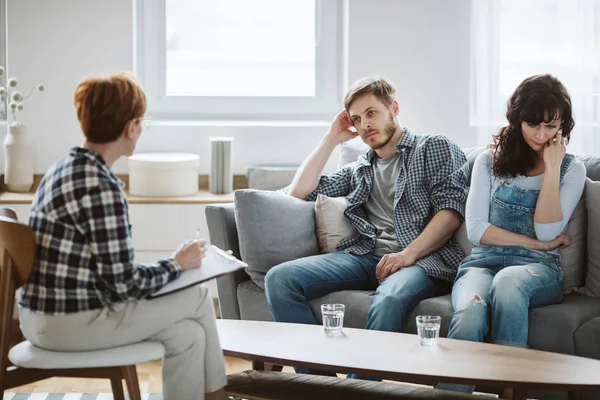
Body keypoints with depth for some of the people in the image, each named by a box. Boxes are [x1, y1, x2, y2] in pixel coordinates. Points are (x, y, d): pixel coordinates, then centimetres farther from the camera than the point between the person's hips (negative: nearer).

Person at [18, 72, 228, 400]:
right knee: (197, 298, 5)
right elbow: (123, 284, -18)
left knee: (187, 333, 13)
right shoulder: (101, 187, -20)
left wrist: (172, 265, 10)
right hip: (72, 324, -9)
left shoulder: (65, 168, 10)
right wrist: (176, 265, -1)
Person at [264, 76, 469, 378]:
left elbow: (450, 211, -1)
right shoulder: (360, 170, 30)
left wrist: (409, 254, -15)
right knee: (280, 279, -19)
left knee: (388, 300, -42)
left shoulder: (435, 147, 13)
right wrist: (332, 139, 23)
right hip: (366, 255, 6)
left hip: (422, 258, -5)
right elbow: (299, 192, 25)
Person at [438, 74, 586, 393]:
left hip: (539, 270, -1)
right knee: (470, 311, -37)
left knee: (508, 280, -40)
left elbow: (547, 232, -5)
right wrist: (539, 244, -4)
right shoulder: (489, 161, 12)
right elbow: (477, 230, 2)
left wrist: (552, 167, -5)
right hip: (483, 262, 1)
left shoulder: (572, 170, 10)